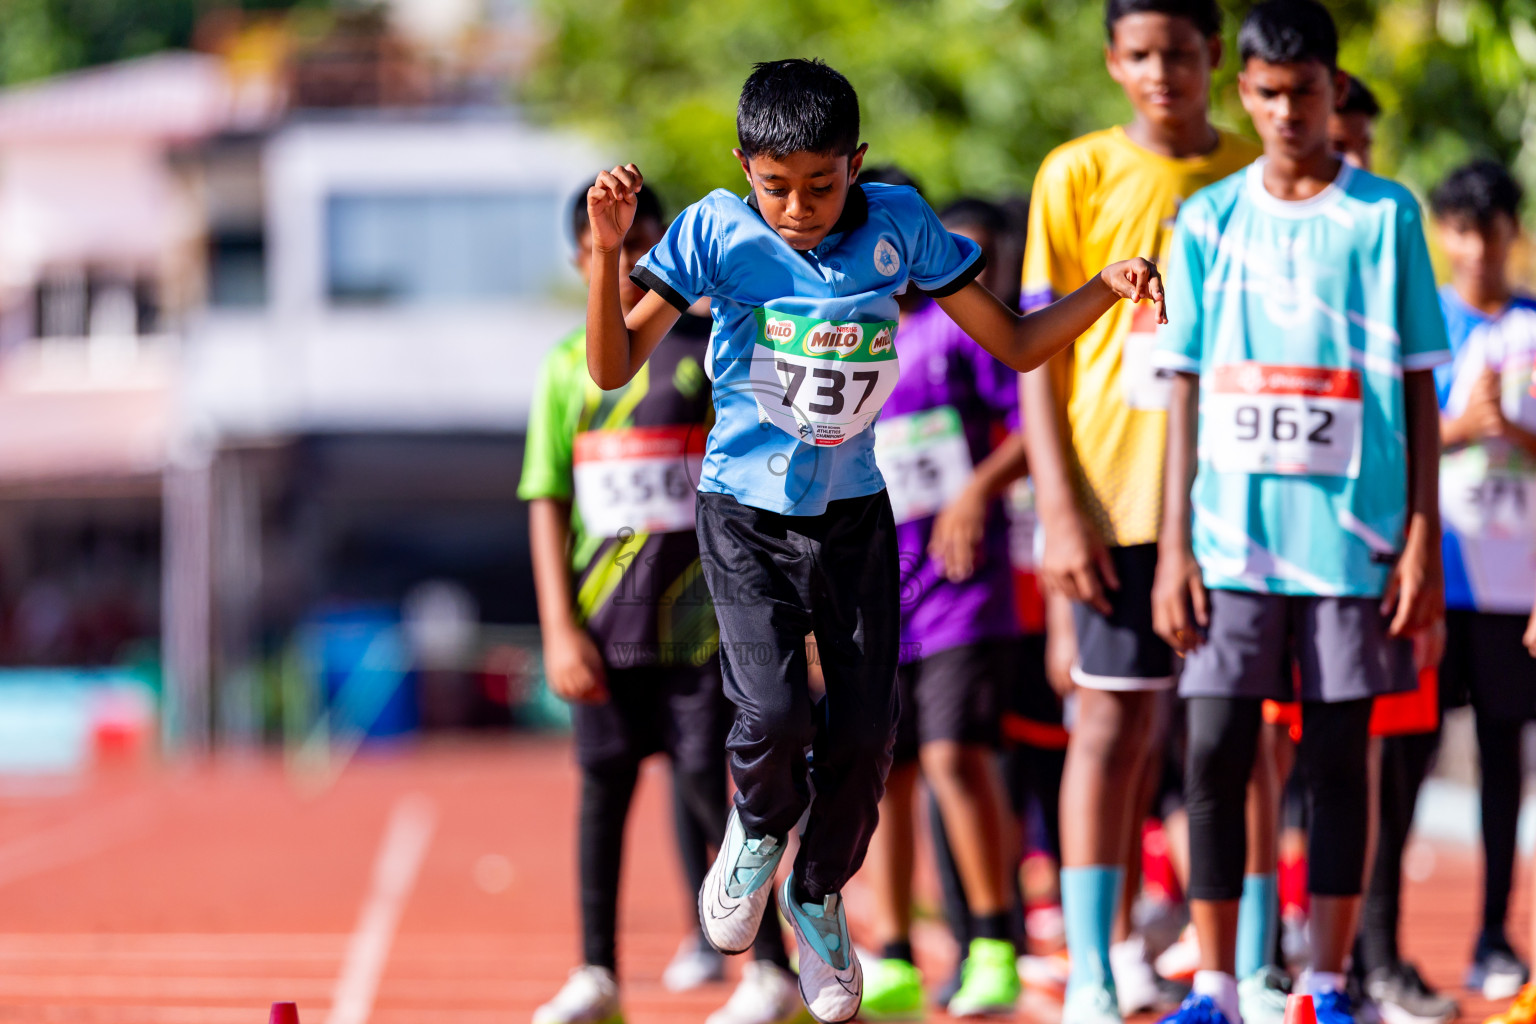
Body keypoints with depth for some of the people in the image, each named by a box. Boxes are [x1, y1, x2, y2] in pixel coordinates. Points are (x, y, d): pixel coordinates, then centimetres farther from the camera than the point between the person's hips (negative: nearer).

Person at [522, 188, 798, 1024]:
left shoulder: (714, 350, 2)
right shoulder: (568, 366, 8)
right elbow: (547, 503, 6)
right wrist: (559, 628, -2)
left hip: (697, 616, -3)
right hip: (602, 618, 3)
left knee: (705, 783, -5)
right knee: (603, 783, 5)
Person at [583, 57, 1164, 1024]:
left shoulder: (899, 224, -6)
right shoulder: (717, 231, -11)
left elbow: (1014, 343, 2)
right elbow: (614, 366, -10)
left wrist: (1106, 289, -14)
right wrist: (608, 250, -24)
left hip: (855, 514, 2)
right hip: (748, 514, -2)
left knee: (864, 730, -1)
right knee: (775, 713, -20)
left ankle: (819, 892, 28)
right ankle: (759, 830, 16)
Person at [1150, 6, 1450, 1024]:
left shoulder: (1385, 216, 3)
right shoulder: (1210, 218, 7)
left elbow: (1418, 387, 4)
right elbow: (1188, 387, 8)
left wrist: (1423, 537, -3)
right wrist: (1174, 545, 2)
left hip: (1353, 536, -1)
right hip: (1234, 534, 1)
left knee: (1341, 758, 3)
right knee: (1216, 753, -3)